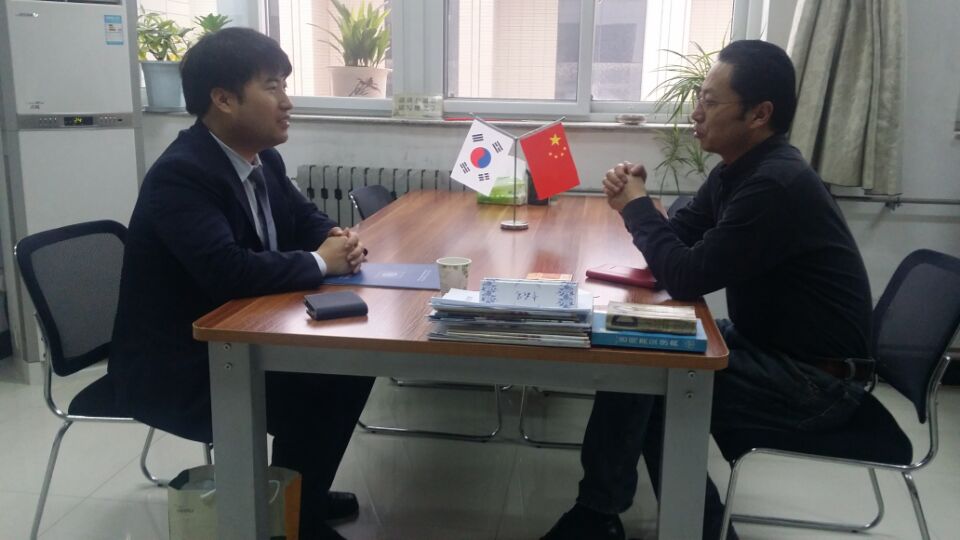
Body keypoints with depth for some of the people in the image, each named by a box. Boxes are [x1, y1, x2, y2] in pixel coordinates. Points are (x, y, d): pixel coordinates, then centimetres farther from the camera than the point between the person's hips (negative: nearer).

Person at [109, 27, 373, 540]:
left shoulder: (262, 158, 1)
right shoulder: (179, 175, -26)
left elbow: (303, 218, 16)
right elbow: (229, 272, -38)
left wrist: (336, 238, -8)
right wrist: (320, 262, -23)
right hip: (173, 367, -9)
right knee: (306, 394, -23)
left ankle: (304, 491, 20)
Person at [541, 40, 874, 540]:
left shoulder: (776, 185, -26)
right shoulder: (739, 169, 5)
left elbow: (686, 278, -26)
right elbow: (678, 243, 11)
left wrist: (637, 207, -12)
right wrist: (637, 204, -9)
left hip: (816, 378, -9)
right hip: (770, 343, 10)